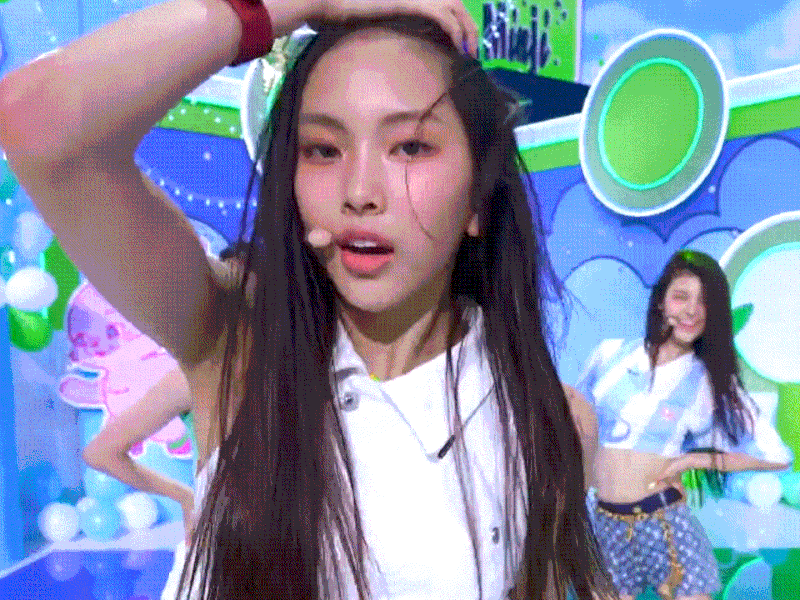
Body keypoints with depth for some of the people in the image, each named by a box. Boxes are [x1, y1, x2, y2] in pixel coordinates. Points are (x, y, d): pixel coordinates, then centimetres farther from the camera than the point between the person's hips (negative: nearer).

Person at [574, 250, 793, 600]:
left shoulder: (711, 381, -3)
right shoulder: (611, 354, 0)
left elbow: (777, 456, -1)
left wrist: (695, 459, -6)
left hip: (665, 526, -1)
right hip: (605, 525, 2)